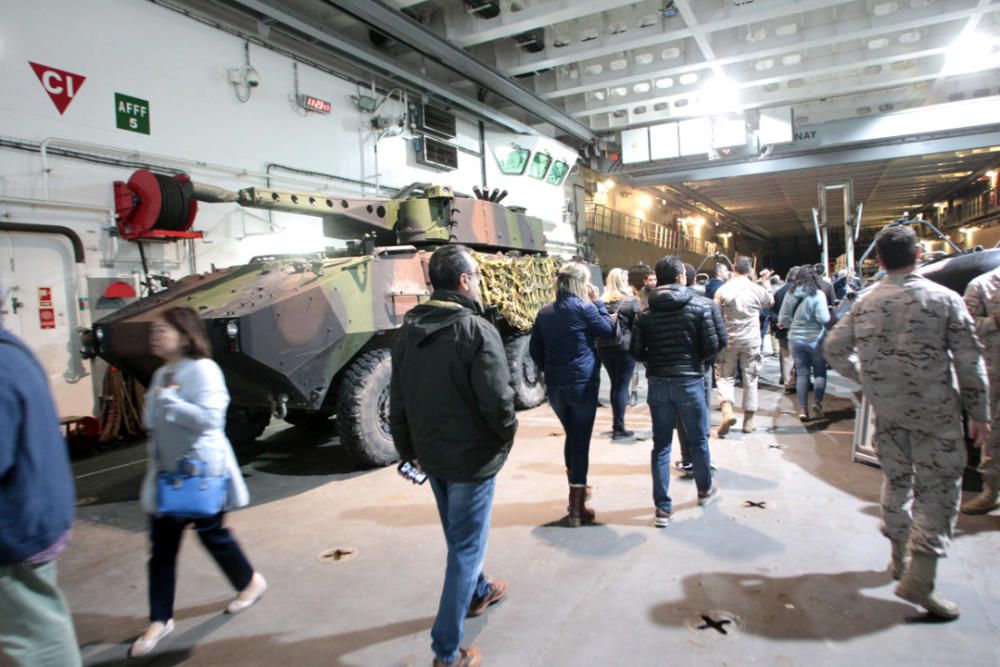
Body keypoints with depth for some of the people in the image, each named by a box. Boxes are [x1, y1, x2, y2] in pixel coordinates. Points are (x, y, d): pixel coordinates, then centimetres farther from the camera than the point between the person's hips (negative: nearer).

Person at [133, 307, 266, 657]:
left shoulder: (204, 370, -17)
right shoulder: (161, 374, 9)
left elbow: (210, 418, -28)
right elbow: (150, 422, 15)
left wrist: (168, 399, -23)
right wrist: (157, 399, -2)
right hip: (165, 474, 7)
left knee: (212, 532, 10)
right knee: (161, 548, 8)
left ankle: (250, 581, 35)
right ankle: (160, 620, 21)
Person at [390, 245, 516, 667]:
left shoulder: (408, 329, 0)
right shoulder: (476, 330, -22)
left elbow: (398, 399, 5)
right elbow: (497, 399, -25)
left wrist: (407, 449, 16)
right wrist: (507, 434, -4)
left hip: (430, 454, 7)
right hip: (471, 456, -7)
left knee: (458, 535, 27)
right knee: (466, 546, 7)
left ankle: (478, 592, 51)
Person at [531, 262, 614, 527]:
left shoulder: (544, 312, 7)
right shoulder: (583, 308, -9)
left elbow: (535, 349, 10)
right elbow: (607, 330, 3)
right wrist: (597, 302, 7)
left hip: (555, 385, 6)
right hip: (582, 383, -5)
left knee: (571, 436, 22)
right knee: (581, 440, 0)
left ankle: (576, 487, 38)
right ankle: (576, 507, 1)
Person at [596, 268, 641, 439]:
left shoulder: (602, 300, 5)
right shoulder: (631, 300, -7)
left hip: (604, 348, 5)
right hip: (625, 347, -5)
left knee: (615, 385, 17)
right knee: (622, 386, 1)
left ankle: (616, 424, 23)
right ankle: (619, 428, 2)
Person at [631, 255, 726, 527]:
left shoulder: (646, 313, -2)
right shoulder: (700, 305, -7)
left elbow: (636, 351, -4)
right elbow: (713, 345, -10)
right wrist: (696, 358, 10)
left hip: (657, 382, 2)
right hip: (689, 380, -1)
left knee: (661, 446, 7)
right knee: (698, 440, 18)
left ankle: (663, 508, 9)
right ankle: (705, 490, 40)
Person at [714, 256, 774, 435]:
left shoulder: (723, 290, -8)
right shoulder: (757, 289, -4)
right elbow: (770, 301, 18)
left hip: (728, 340, -1)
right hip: (751, 340, 1)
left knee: (725, 377, 7)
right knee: (750, 379, 11)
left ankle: (727, 411, -16)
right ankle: (748, 419, 18)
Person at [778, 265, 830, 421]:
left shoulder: (791, 295, -1)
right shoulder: (818, 294, -11)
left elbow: (783, 319, 0)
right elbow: (823, 318, -15)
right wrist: (829, 314, 5)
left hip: (795, 339, 3)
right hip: (815, 339, -3)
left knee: (801, 373, 9)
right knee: (820, 372, 12)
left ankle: (803, 408, 7)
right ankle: (817, 402, -4)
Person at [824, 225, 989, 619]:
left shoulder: (865, 302, -1)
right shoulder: (944, 299, -9)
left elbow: (833, 348, 4)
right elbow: (970, 363, -6)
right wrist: (979, 413, 2)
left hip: (886, 409, 4)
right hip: (934, 410, -4)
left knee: (896, 479, 18)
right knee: (938, 489, 2)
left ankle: (900, 557, 32)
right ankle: (920, 578, -5)